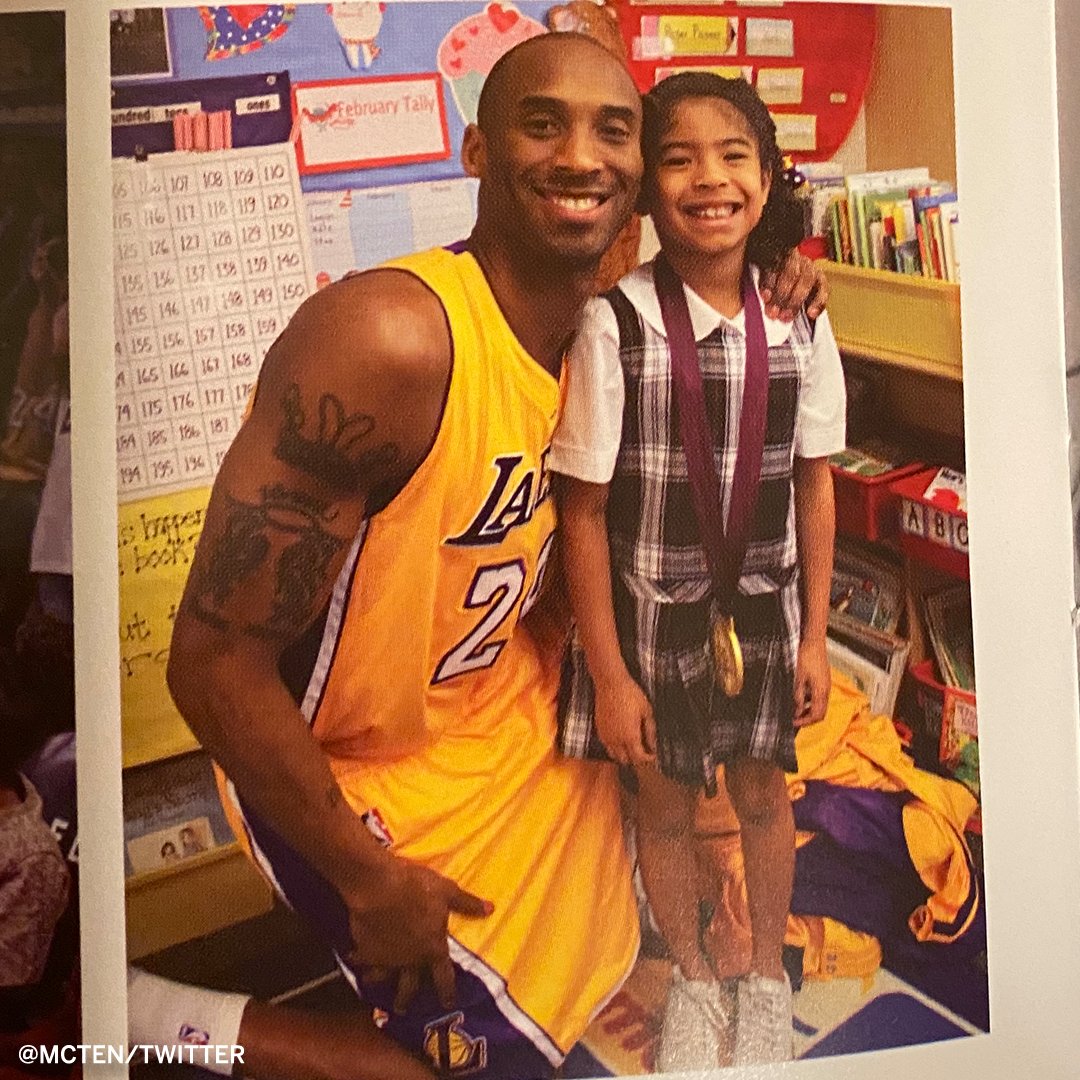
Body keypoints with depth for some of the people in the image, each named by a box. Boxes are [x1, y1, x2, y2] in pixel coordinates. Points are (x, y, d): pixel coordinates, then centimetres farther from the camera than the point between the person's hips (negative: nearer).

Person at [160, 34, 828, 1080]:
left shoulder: (602, 326, -6)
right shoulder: (391, 336, -31)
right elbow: (214, 659, -29)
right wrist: (371, 881, -17)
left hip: (508, 701, 8)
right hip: (352, 774, -8)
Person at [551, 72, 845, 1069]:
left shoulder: (799, 324, -7)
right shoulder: (614, 324, -17)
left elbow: (814, 486, 2)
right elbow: (584, 511, -13)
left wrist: (814, 637, 3)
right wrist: (607, 673, -11)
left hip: (765, 609, 3)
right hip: (652, 612, -2)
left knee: (764, 797, 20)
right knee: (665, 806, 17)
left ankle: (768, 975, 48)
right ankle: (693, 978, 45)